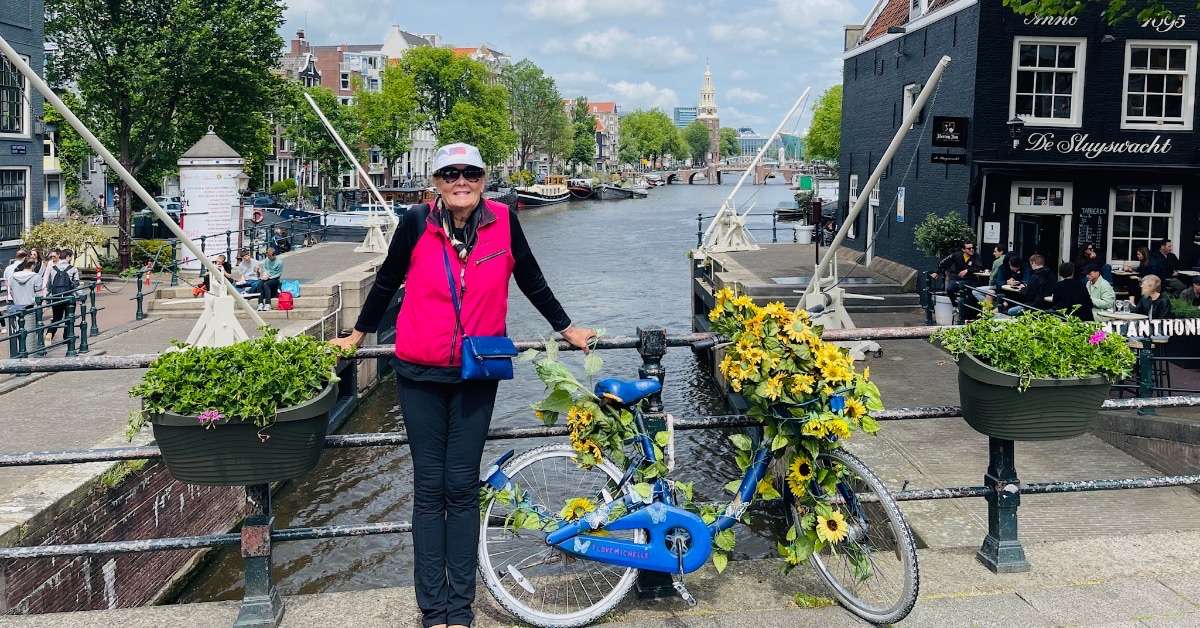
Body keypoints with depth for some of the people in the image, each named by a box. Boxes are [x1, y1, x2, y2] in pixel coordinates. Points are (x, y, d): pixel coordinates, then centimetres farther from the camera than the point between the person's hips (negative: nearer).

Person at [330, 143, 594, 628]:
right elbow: (387, 281, 7)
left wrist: (566, 328, 17)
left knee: (463, 487, 5)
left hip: (477, 374, 1)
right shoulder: (417, 222, -7)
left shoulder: (502, 221, -5)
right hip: (420, 374, 0)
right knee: (430, 487, 5)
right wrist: (358, 335, 17)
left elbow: (532, 281, 9)